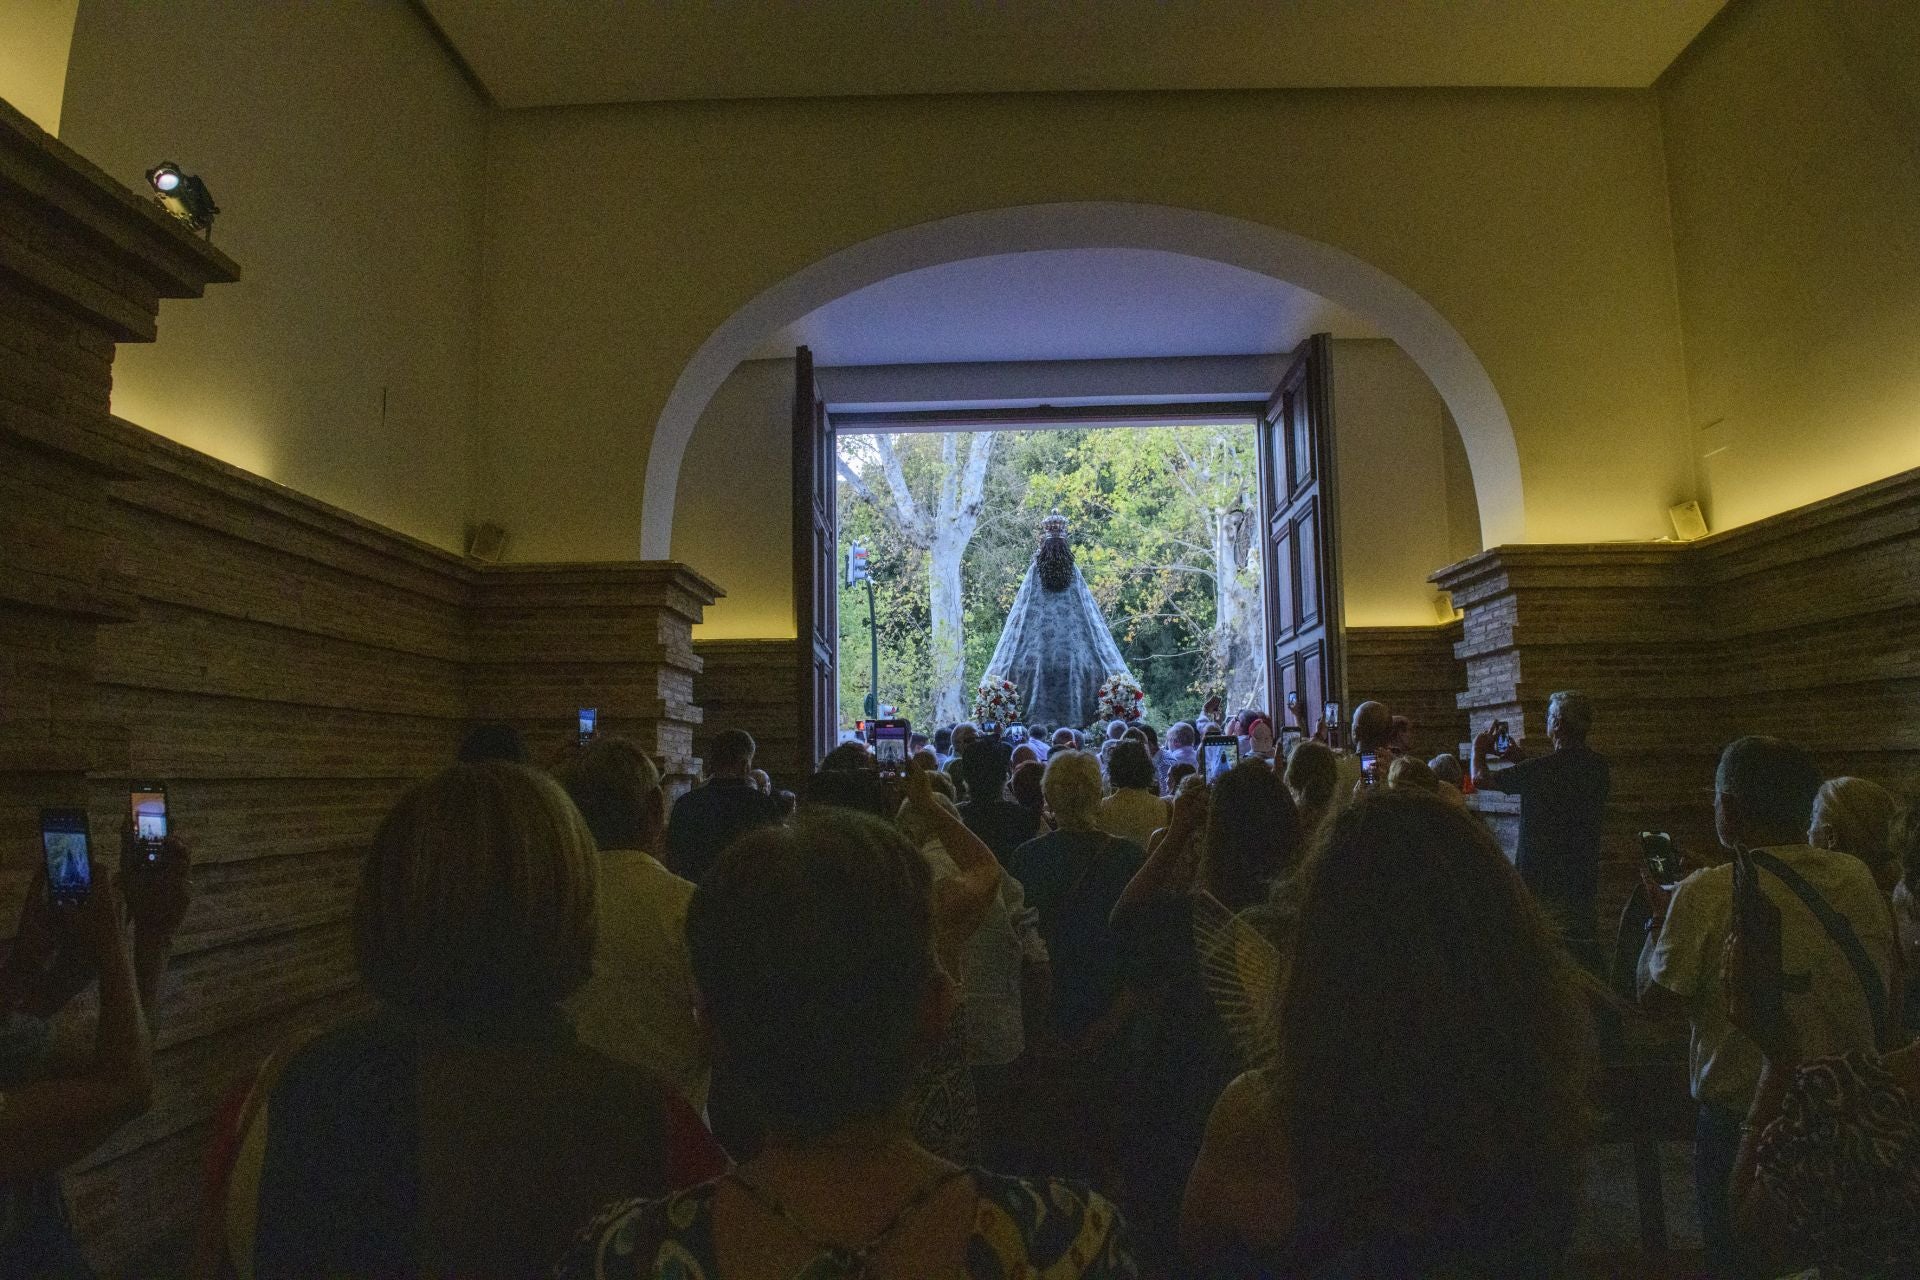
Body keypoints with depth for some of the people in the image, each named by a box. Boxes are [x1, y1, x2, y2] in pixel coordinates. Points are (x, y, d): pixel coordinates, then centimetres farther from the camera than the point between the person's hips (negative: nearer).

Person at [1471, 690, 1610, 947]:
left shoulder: (1541, 769, -19)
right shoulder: (1598, 767, 1)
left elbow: (1480, 779, -9)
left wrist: (1478, 750, 11)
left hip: (1542, 882, -6)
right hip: (1584, 884, 6)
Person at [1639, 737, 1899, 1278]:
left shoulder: (1706, 895, -24)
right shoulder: (1858, 878, -7)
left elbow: (1657, 1001, -13)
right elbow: (1887, 999, 5)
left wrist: (1659, 916, 0)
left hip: (1742, 1125, -5)